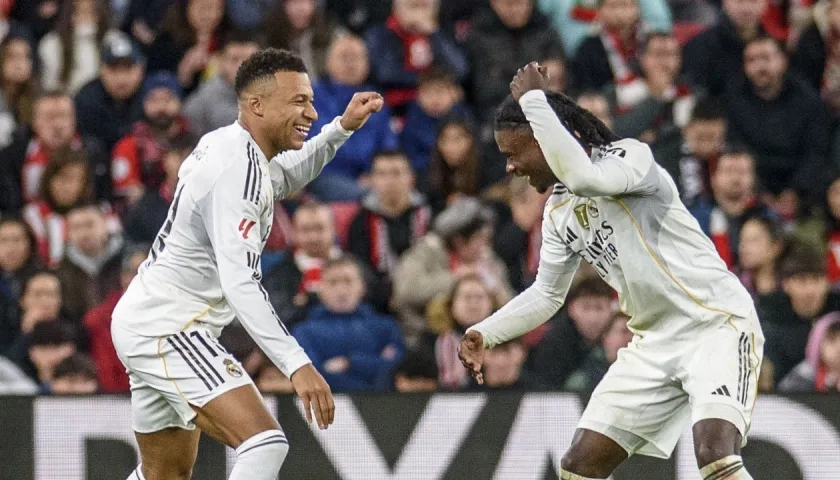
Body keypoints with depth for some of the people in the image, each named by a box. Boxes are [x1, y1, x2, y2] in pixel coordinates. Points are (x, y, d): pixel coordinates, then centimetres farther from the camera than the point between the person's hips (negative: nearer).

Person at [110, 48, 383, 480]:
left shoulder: (229, 145, 8)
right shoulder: (235, 171, -22)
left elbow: (283, 177, 33)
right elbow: (239, 284, -31)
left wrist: (342, 128, 19)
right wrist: (296, 364, -37)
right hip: (167, 330, -11)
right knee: (265, 444, -22)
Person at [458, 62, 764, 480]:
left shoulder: (631, 155, -13)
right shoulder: (558, 212, 11)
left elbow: (584, 177, -35)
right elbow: (546, 293, 22)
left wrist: (532, 99, -26)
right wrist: (485, 334, 8)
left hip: (717, 324, -8)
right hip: (653, 343, 8)